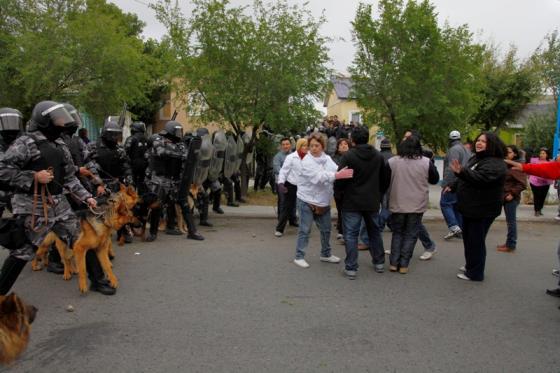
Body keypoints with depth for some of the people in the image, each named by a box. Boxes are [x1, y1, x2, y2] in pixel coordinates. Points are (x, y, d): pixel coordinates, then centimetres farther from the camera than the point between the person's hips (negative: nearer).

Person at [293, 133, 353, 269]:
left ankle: (326, 254, 34)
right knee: (305, 230, 1)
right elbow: (318, 176, -31)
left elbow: (337, 171, -7)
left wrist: (345, 173, -29)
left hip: (323, 201, 6)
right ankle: (299, 256, 14)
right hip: (307, 200, -6)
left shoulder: (327, 158, 4)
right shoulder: (307, 161, -16)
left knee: (326, 229, 16)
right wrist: (338, 175, -41)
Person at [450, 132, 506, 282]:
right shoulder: (476, 158, 14)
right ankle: (470, 265, 35)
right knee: (468, 238, 19)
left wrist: (461, 172, -46)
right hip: (470, 207, 10)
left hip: (482, 210, -10)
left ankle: (475, 273, 10)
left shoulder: (495, 163, -17)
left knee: (476, 241, -2)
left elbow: (480, 178, -36)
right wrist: (453, 186, 23)